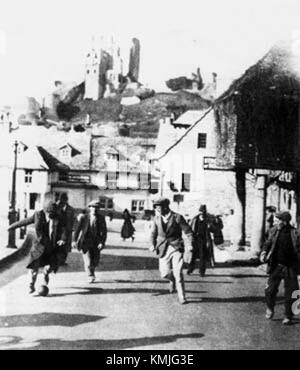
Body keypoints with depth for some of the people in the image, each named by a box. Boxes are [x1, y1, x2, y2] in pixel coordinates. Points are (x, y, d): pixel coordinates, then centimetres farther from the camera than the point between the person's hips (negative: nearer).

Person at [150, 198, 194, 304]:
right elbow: (154, 233, 15)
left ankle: (182, 297, 6)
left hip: (176, 248, -3)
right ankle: (172, 280, 35)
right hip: (163, 249, 3)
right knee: (164, 273, -2)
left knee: (178, 273, -12)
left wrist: (189, 249, -13)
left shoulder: (177, 218, -10)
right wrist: (153, 244, -2)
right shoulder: (156, 218, 2)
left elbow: (189, 232, -6)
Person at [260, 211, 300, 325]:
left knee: (290, 293, 6)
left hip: (290, 267, -2)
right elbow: (268, 243, 9)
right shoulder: (274, 231, -3)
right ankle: (270, 309, 30)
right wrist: (264, 252, -9)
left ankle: (288, 316, 23)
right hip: (276, 266, 2)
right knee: (270, 290, 2)